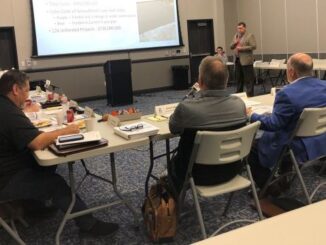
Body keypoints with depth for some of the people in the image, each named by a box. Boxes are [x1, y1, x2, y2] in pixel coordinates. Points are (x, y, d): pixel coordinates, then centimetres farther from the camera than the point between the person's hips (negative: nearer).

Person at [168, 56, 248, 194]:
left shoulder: (186, 108, -30)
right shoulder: (239, 104, -16)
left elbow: (173, 129, -7)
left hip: (201, 175, -4)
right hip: (231, 170, 5)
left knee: (173, 163, 30)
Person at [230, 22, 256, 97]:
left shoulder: (250, 36, -5)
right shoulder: (235, 36, 16)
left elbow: (253, 46, -14)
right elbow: (231, 47, 17)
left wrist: (242, 48, -18)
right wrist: (234, 43, -4)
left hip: (246, 61, -7)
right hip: (237, 60, 7)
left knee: (248, 79, -4)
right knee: (238, 79, 14)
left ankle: (250, 95, 1)